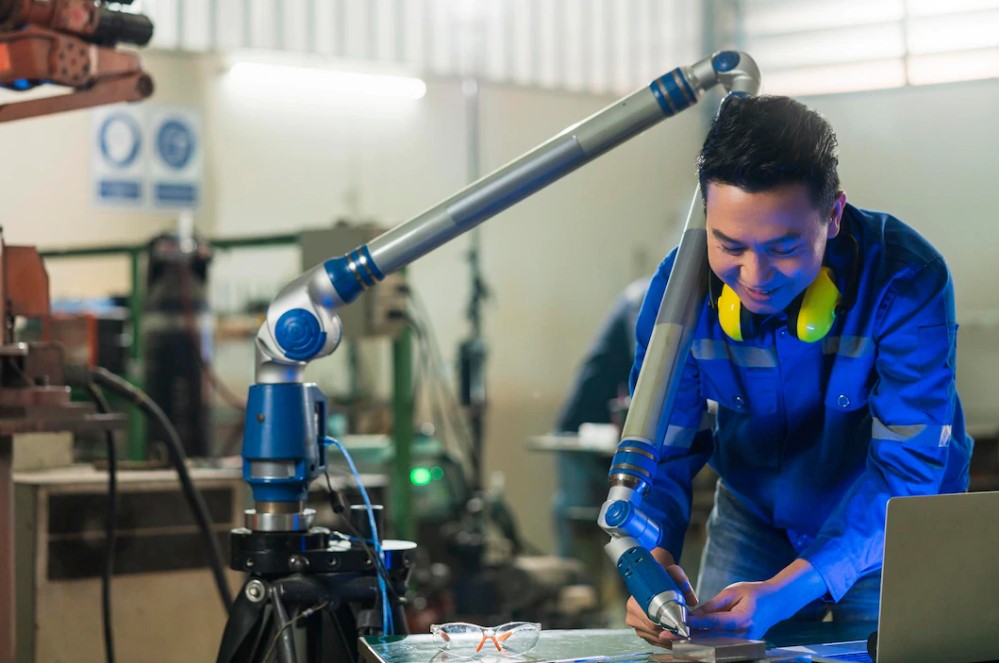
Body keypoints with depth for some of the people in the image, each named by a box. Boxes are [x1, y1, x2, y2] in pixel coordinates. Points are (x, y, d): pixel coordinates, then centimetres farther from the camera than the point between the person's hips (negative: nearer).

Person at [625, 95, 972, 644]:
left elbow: (906, 466, -32)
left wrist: (788, 590, -43)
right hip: (754, 518, 3)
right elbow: (660, 449, -15)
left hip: (893, 532, -2)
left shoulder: (906, 280, -32)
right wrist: (653, 563, -37)